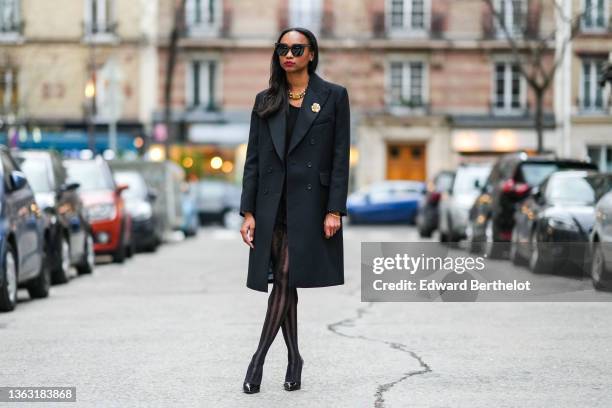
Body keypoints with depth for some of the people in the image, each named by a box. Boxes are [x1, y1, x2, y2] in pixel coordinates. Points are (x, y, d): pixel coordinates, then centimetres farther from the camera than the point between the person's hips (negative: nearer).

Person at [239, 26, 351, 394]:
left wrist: (335, 210, -10)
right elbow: (253, 159, 9)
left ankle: (260, 356, -7)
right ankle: (293, 358, 17)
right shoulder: (266, 101, 11)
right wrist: (248, 211, 1)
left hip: (309, 203, -4)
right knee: (283, 282, 6)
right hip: (272, 203, 4)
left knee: (286, 279, -12)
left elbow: (341, 157, -2)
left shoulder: (333, 96, 1)